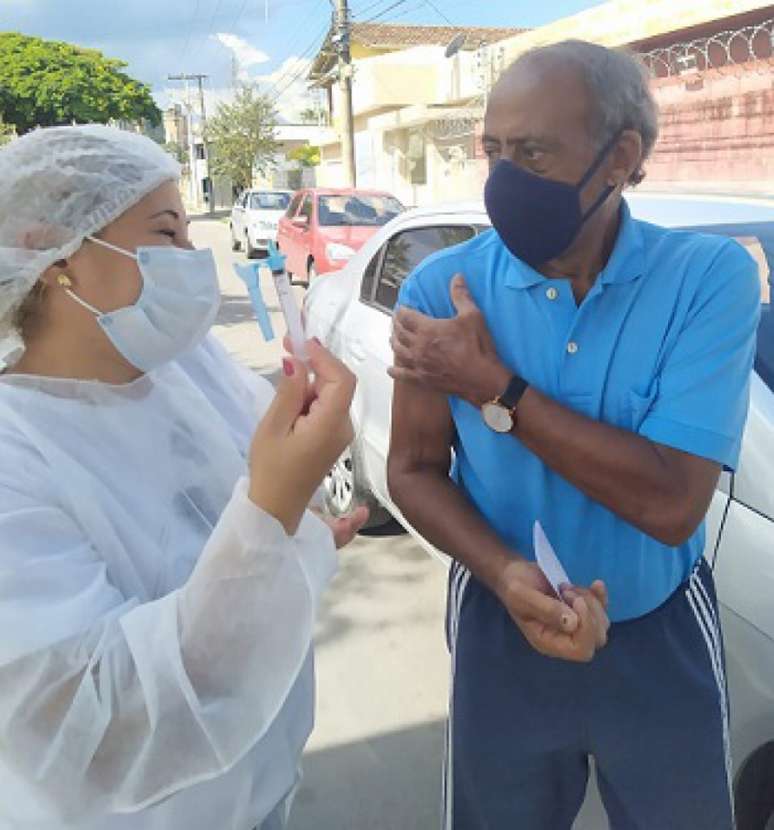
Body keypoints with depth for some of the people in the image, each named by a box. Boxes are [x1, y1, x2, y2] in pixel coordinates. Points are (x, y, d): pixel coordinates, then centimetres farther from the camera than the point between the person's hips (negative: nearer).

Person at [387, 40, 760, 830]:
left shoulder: (710, 276, -17)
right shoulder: (441, 287, -13)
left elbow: (670, 504, -24)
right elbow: (413, 469, -7)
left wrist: (493, 387, -24)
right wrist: (507, 578, -24)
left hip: (663, 637, 0)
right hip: (501, 631, 1)